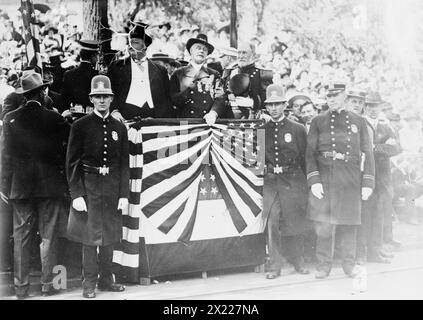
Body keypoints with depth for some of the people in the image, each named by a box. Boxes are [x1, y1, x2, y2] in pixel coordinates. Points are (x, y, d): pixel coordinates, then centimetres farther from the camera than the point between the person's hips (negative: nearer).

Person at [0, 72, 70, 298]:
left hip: (20, 186, 2)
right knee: (48, 237, 7)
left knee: (21, 237, 8)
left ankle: (21, 287, 10)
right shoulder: (53, 118, -8)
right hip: (49, 186, -2)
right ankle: (48, 284, 12)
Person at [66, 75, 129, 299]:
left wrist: (124, 194, 0)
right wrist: (76, 195, -12)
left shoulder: (119, 128, 6)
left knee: (109, 236, 11)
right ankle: (89, 283, 11)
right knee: (90, 236, 1)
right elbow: (72, 162, -5)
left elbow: (124, 163, 7)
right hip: (88, 186, -3)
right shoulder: (80, 126, -4)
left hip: (112, 187, 3)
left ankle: (106, 280, 23)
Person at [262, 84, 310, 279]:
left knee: (294, 222, 4)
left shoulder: (298, 129, 4)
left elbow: (305, 158, 5)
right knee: (271, 223, -7)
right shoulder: (261, 130, 8)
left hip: (293, 182, -1)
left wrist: (306, 184, 1)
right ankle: (274, 266, 0)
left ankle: (298, 262, 22)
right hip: (269, 182, 1)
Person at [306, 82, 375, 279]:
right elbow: (310, 153, 2)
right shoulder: (318, 122, 7)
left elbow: (367, 153, 10)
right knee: (323, 224, -1)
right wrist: (314, 181, -8)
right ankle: (323, 265, 10)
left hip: (350, 181, 1)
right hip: (324, 180, -1)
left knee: (349, 224, 3)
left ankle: (349, 265, 15)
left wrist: (368, 183, 2)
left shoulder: (358, 122, 11)